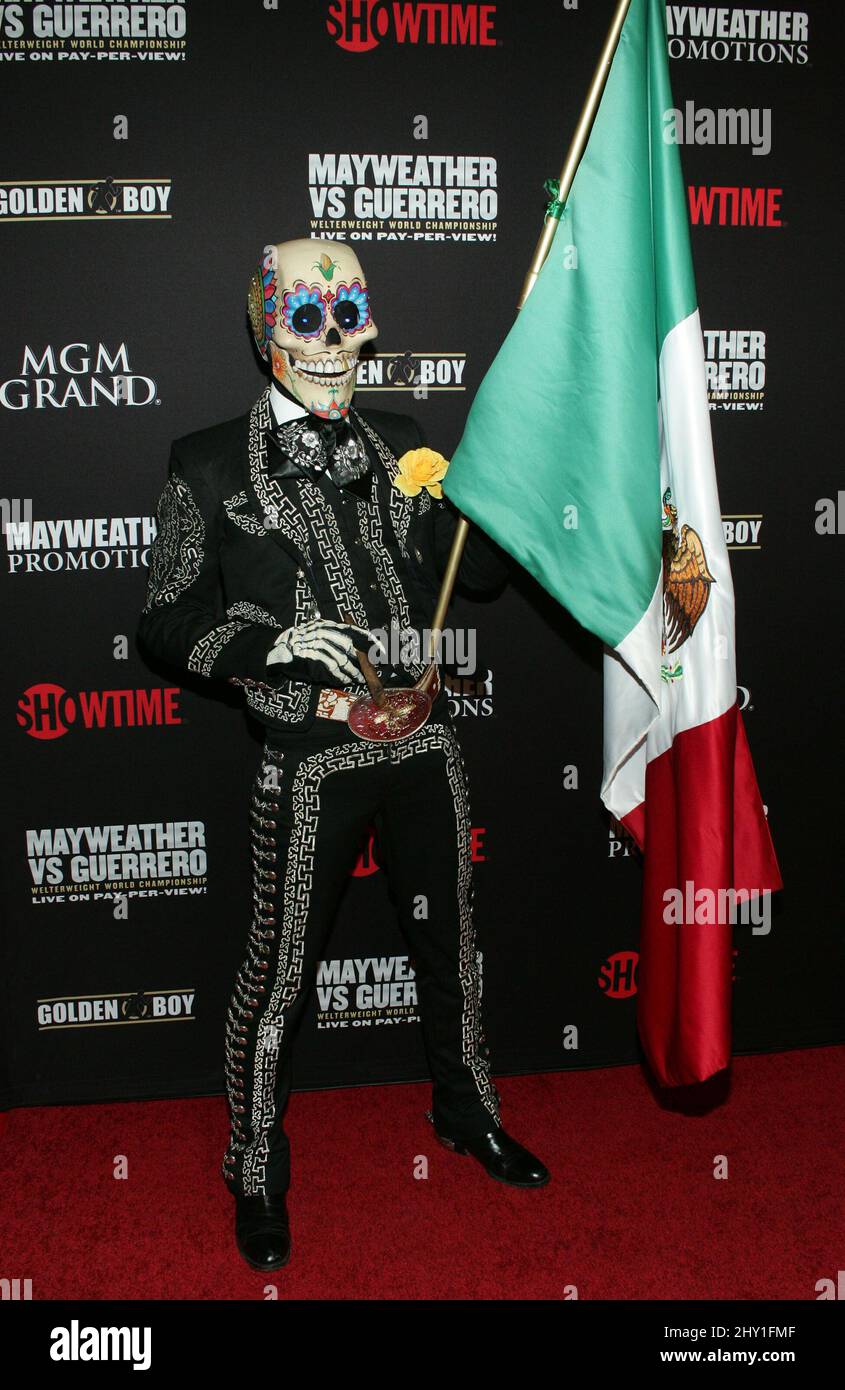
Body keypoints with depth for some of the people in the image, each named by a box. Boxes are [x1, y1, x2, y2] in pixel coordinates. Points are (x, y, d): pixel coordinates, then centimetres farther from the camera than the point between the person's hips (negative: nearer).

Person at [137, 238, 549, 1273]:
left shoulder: (398, 444, 7)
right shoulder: (211, 464, -4)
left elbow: (481, 574, 11)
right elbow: (165, 621, -4)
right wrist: (273, 642, -21)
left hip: (423, 744, 4)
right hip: (311, 760, -4)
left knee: (449, 944, 19)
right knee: (280, 969, 7)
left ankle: (466, 1111, 45)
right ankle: (257, 1170, 32)